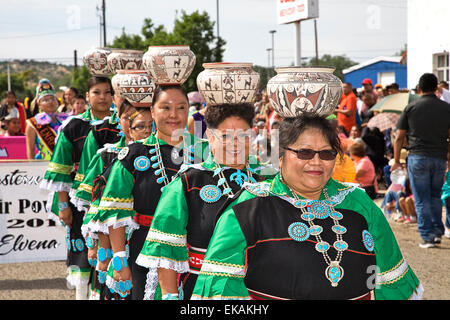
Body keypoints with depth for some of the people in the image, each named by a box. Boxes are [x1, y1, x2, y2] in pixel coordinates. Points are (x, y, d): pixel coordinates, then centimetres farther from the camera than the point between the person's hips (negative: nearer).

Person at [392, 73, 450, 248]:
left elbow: (399, 137, 2)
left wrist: (396, 161, 11)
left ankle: (427, 236, 1)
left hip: (418, 157, -2)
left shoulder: (411, 108, 1)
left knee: (422, 199, 3)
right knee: (435, 196, 20)